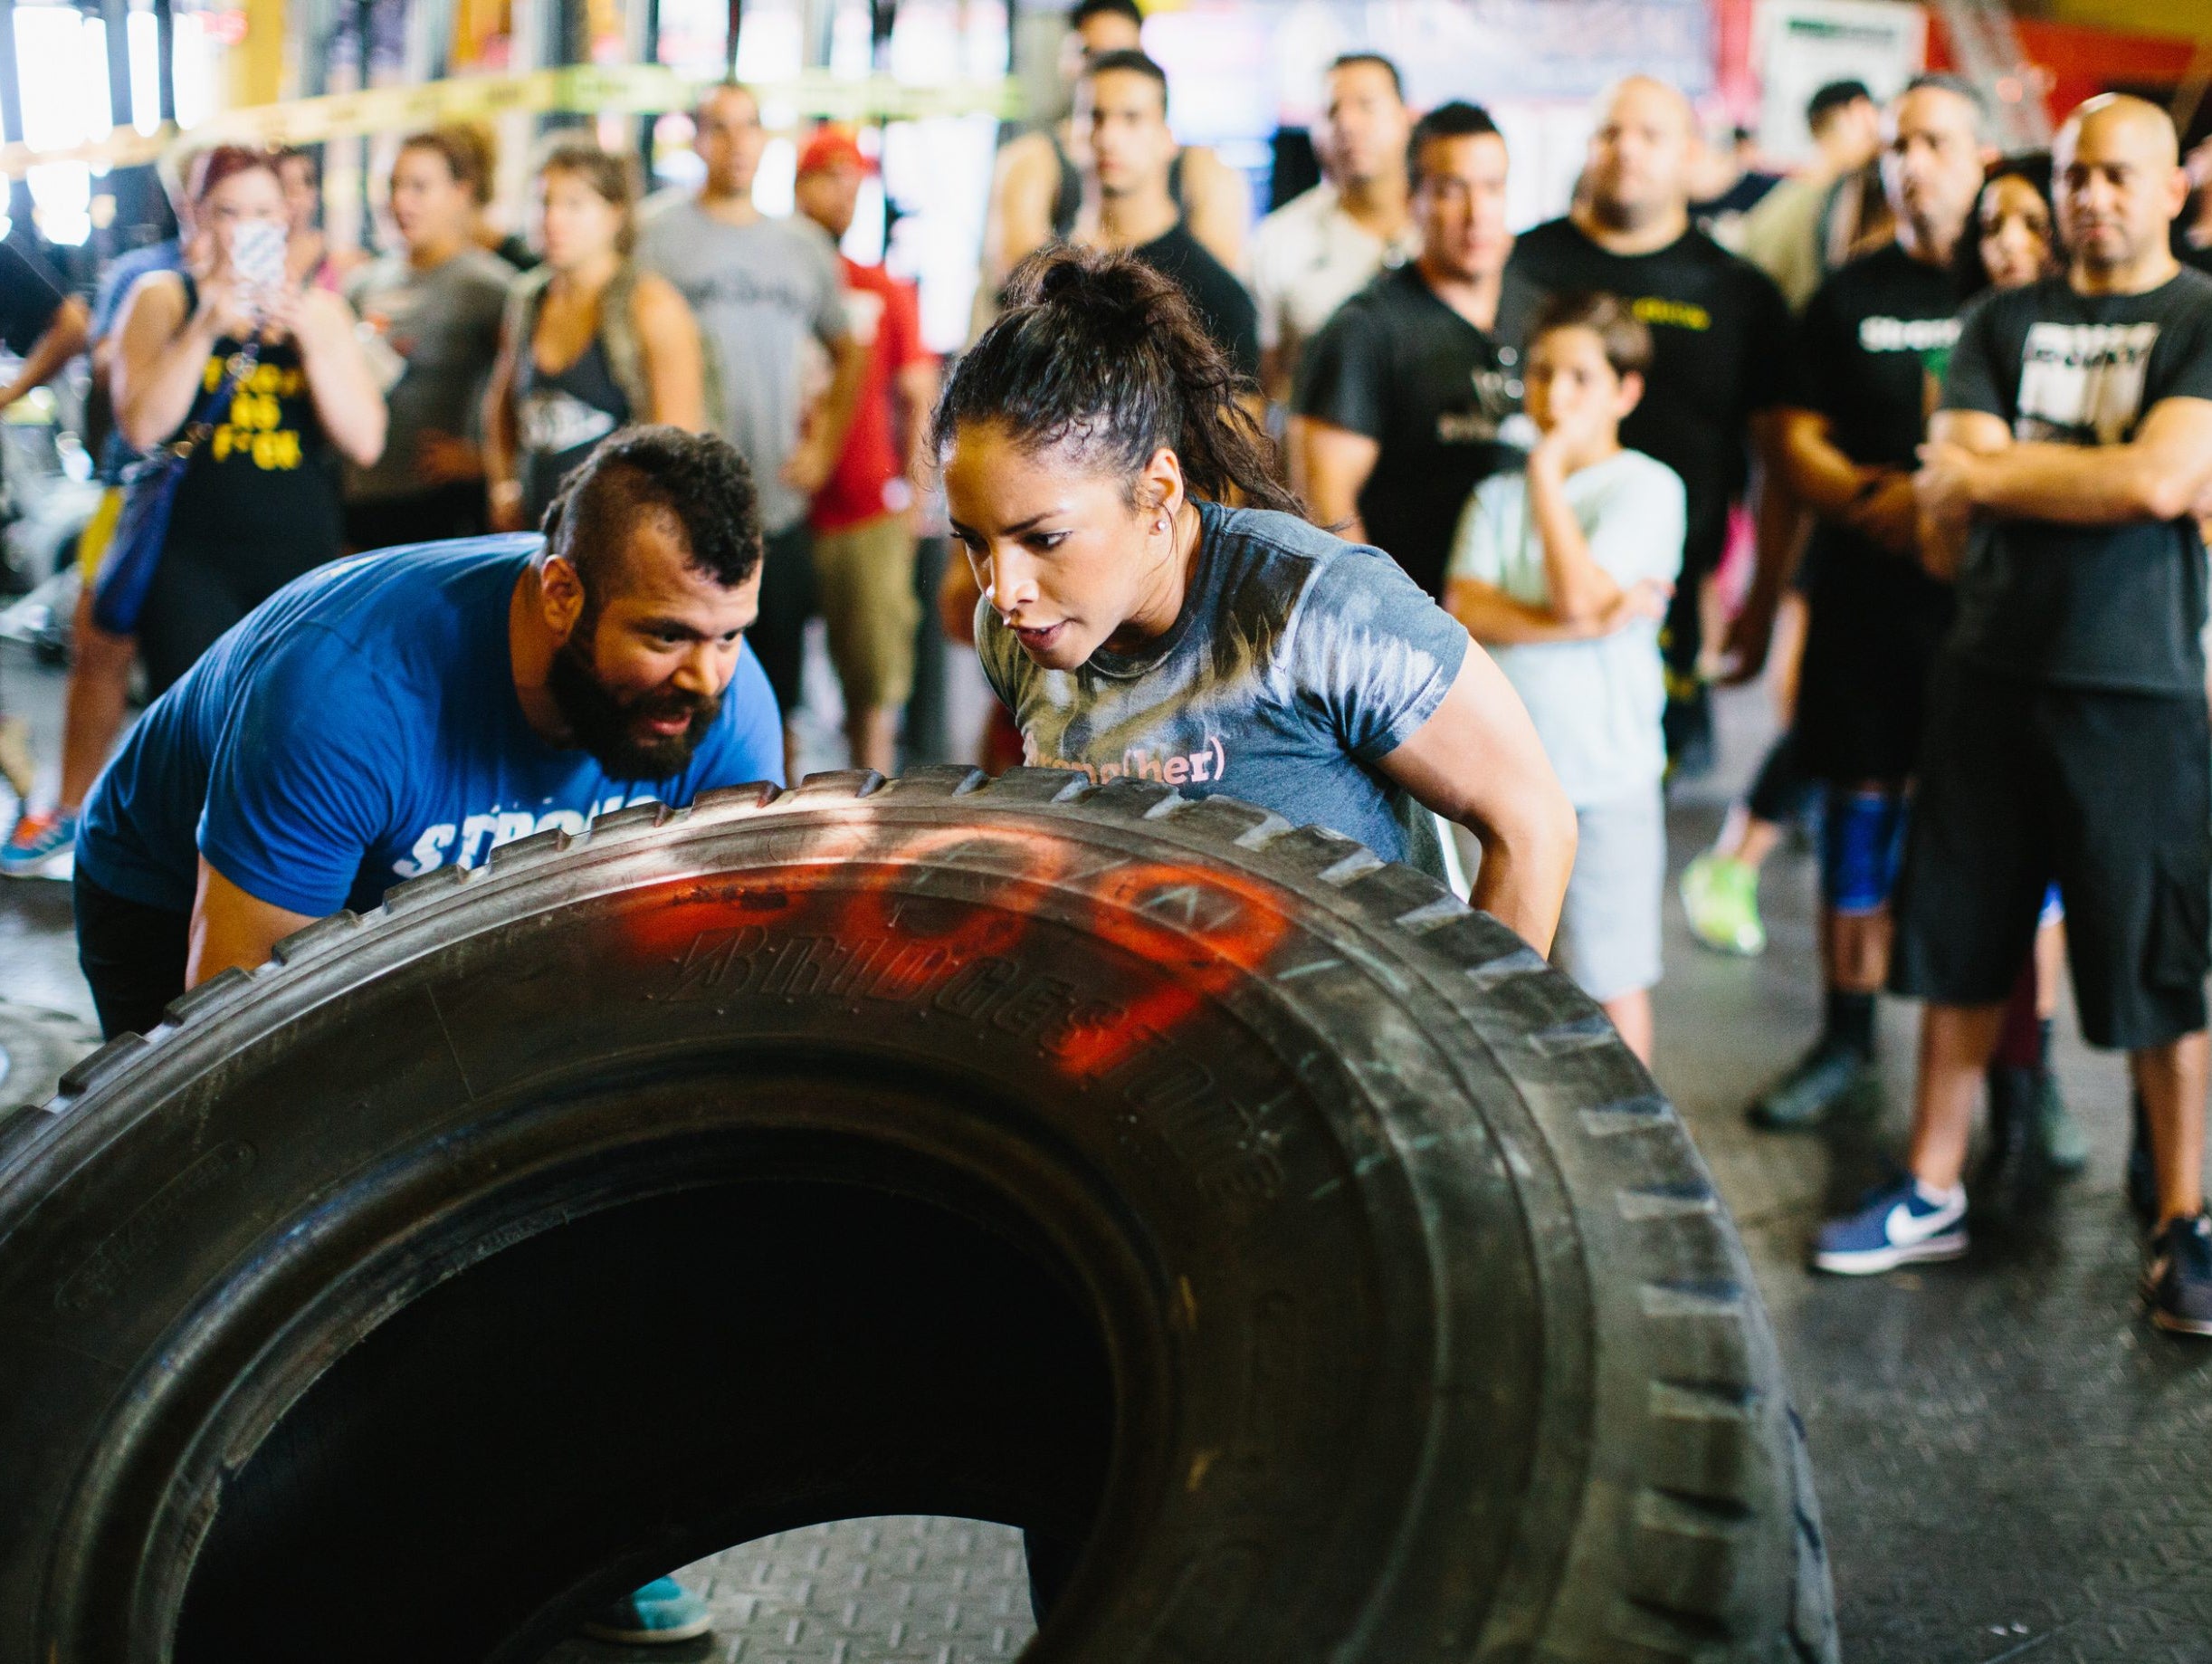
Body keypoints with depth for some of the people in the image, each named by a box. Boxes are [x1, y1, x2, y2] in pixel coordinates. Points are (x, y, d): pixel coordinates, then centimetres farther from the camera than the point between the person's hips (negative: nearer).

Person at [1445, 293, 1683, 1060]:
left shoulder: (1646, 487, -5)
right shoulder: (1497, 496, 8)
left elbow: (1576, 592, -19)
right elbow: (1465, 612, -5)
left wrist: (1546, 469, -11)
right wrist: (1583, 625, -18)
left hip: (1607, 775, -4)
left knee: (1612, 978, 5)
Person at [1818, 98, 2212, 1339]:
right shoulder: (2005, 320, 11)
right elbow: (1951, 500, 0)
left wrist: (1992, 471, -7)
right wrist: (2096, 482, -13)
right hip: (1994, 672, 4)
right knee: (1962, 945, 10)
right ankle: (1933, 1192, 22)